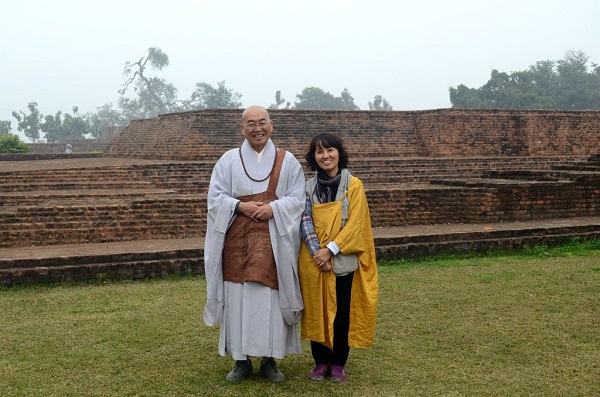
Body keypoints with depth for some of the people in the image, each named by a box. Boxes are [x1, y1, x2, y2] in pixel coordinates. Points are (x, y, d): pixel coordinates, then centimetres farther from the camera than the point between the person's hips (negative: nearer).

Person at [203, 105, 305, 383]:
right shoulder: (229, 160, 5)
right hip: (238, 240, 0)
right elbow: (215, 197, 2)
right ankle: (241, 360, 13)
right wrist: (240, 206, -14)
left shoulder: (287, 161, 6)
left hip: (274, 241, 0)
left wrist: (273, 207, -16)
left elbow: (297, 199, 1)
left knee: (271, 298, 1)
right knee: (238, 298, 1)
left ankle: (270, 360, 14)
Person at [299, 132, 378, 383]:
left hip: (343, 260, -2)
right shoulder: (308, 188, 4)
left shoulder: (354, 185, -2)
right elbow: (305, 222, -3)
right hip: (313, 262, 2)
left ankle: (338, 363, 18)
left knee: (342, 312, 4)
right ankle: (321, 362, 20)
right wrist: (317, 252, -16)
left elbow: (355, 224, -9)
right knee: (317, 312, 7)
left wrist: (331, 249, -17)